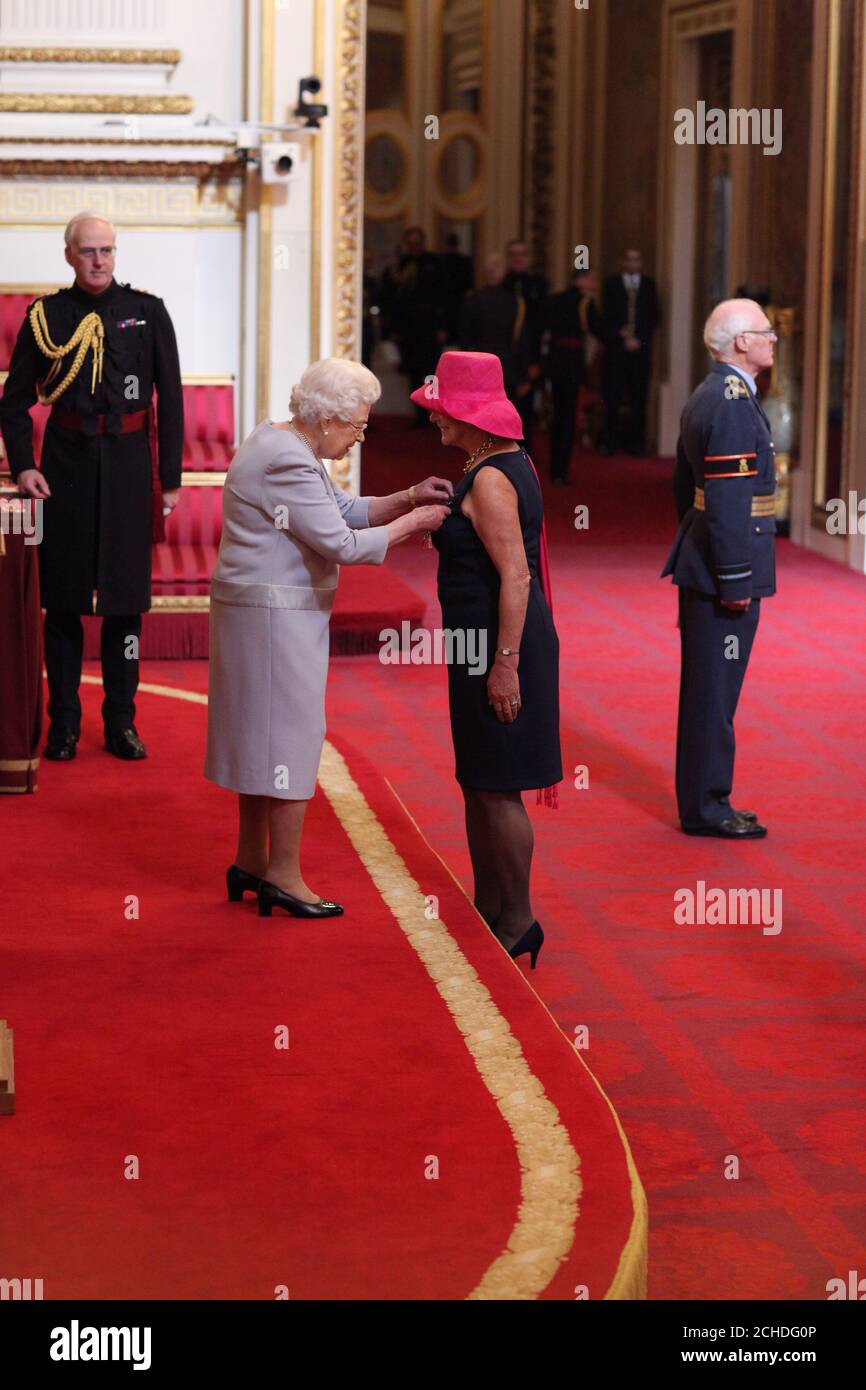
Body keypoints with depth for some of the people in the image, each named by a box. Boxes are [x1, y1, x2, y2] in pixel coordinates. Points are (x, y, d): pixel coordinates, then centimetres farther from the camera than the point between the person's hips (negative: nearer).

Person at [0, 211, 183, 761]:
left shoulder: (148, 312, 1)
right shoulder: (47, 315, 1)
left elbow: (171, 399, 3)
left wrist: (170, 477, -1)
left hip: (128, 466, 0)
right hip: (66, 464, 0)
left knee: (125, 599, 5)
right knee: (63, 600, 4)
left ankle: (122, 721, 15)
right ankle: (64, 724, 14)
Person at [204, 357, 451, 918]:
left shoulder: (284, 442, 11)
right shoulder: (287, 464, -22)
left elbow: (345, 510, 15)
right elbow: (343, 545, -22)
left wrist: (405, 498, 2)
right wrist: (413, 522, -13)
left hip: (260, 611, 11)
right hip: (276, 615, -11)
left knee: (264, 734, 16)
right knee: (291, 736, -3)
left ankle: (251, 862, 25)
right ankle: (284, 876, 4)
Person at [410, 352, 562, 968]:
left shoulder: (489, 481, -19)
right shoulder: (509, 462, 12)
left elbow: (515, 576, -23)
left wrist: (505, 663, -24)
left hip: (499, 644, -11)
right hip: (490, 644, 11)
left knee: (496, 789, -2)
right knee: (476, 783, 17)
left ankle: (519, 923, 7)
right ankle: (488, 911, 26)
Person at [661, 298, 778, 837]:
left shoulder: (705, 398, 14)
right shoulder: (734, 404, -18)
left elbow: (684, 486, 20)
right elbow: (728, 499, -22)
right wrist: (735, 581, -20)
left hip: (701, 565, 10)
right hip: (726, 570, -10)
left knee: (706, 689, 15)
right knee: (716, 691, -3)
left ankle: (701, 800, 23)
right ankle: (707, 808, 3)